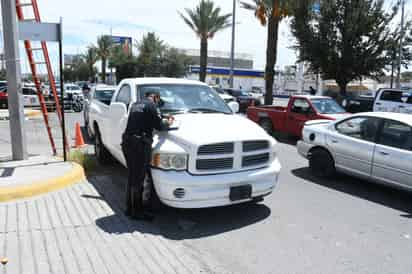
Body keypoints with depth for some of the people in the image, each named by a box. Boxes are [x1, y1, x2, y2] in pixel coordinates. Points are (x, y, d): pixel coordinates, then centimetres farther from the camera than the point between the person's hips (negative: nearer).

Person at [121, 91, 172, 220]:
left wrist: (164, 121, 24)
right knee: (138, 179, 0)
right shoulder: (152, 105, -4)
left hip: (127, 142, 8)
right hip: (140, 144, -8)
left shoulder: (135, 105, 21)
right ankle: (137, 211, 9)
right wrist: (168, 123, 12)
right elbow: (159, 126, -9)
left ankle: (130, 209, 28)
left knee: (132, 177, 17)